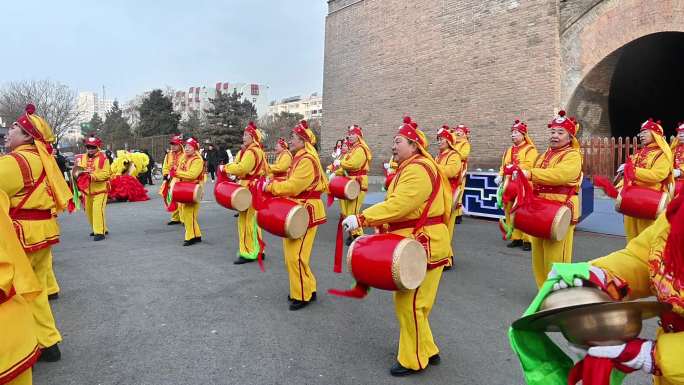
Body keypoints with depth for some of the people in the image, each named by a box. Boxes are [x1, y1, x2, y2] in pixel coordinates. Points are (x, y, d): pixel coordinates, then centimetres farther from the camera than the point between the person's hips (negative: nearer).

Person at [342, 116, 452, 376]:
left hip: (422, 246, -11)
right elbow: (400, 207, 16)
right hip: (414, 244, 11)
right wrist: (381, 225, 4)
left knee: (410, 303, -1)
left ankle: (413, 361, 15)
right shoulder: (411, 168, 16)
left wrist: (361, 219, -28)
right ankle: (426, 351, 33)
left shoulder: (418, 170, -19)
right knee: (409, 301, 18)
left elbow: (398, 206, -29)